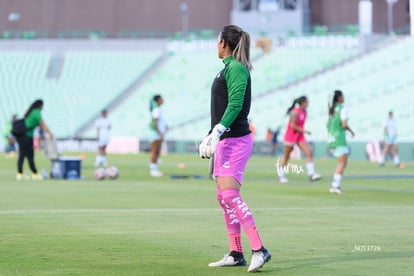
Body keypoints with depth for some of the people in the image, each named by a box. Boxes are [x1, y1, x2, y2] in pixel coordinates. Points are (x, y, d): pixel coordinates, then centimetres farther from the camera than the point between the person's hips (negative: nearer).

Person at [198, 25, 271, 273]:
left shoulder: (236, 68, -11)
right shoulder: (228, 68, 18)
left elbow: (235, 105, -21)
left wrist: (217, 131, -27)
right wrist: (210, 137, 28)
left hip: (236, 140, -10)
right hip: (225, 140, 10)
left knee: (229, 194, -18)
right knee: (223, 196, 10)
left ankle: (259, 250, -20)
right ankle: (236, 254, 15)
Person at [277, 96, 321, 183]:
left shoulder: (304, 111, 5)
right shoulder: (295, 112, -19)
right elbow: (292, 125, -23)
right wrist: (304, 131, -22)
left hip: (300, 136, 7)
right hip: (291, 135, -7)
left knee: (309, 152, -9)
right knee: (286, 157, 4)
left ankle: (311, 174, -14)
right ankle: (281, 176, 18)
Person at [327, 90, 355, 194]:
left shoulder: (332, 109, 13)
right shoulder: (343, 109, -10)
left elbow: (328, 125, 15)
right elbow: (344, 124, -18)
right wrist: (351, 131, -1)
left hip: (331, 139, 8)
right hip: (340, 139, -8)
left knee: (342, 163, 16)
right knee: (342, 163, -5)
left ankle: (335, 185, 8)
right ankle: (335, 186, -13)